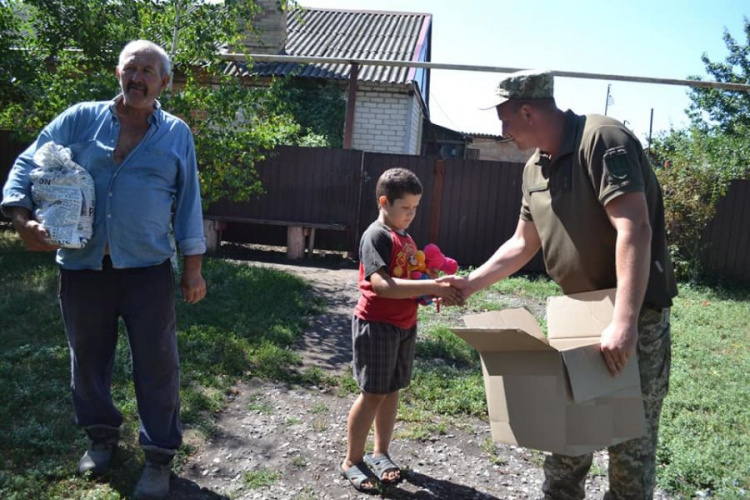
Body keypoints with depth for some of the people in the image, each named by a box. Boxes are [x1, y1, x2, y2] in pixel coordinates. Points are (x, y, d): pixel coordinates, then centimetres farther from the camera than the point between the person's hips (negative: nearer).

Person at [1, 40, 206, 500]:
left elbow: (189, 204, 3)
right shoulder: (79, 119, 4)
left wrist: (193, 267, 1)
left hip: (148, 270, -2)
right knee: (88, 357, 17)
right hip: (83, 266, 2)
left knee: (156, 363, 3)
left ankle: (160, 455, 21)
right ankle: (101, 433, 41)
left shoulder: (177, 134, 3)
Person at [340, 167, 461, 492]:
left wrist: (433, 295, 0)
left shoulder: (406, 239, 12)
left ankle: (380, 453, 30)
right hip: (377, 325, -8)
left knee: (392, 391, 15)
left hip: (404, 325, 8)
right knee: (373, 394, 1)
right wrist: (432, 287, -33)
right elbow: (381, 284, -29)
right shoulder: (376, 236, -16)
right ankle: (352, 460, 17)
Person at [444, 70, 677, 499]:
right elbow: (523, 243, 14)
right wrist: (471, 283, 10)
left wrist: (625, 322, -34)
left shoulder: (603, 139, -19)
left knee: (631, 439, 4)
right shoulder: (535, 168, 7)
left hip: (636, 316, -8)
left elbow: (635, 230, -28)